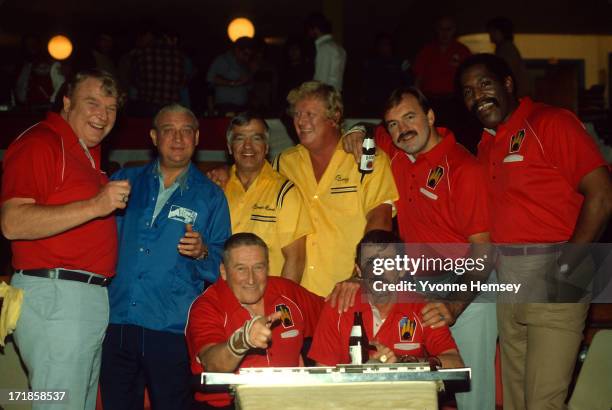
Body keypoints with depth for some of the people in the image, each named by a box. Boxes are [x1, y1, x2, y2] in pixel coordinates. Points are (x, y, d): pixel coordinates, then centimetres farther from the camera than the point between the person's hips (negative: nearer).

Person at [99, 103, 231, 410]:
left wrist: (202, 252, -17)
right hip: (117, 323, 2)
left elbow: (221, 265, 2)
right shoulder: (126, 181, 11)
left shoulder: (210, 197, 6)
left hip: (172, 330, -2)